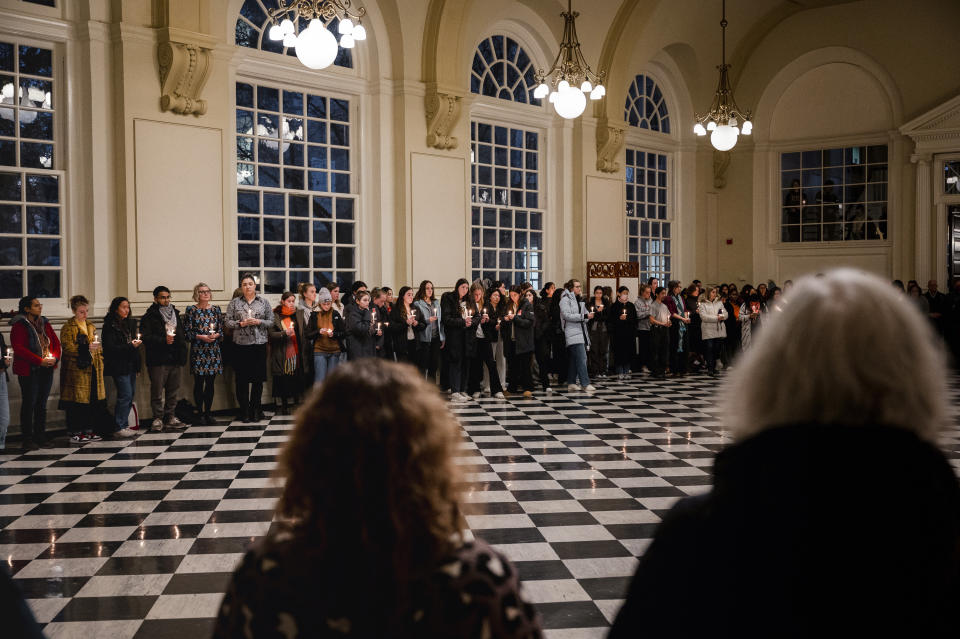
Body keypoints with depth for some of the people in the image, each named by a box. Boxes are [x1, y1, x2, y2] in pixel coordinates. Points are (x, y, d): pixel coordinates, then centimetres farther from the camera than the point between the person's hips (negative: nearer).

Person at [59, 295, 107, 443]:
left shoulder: (91, 326, 19)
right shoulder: (68, 328, -3)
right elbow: (68, 348, -13)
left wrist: (100, 362, 16)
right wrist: (87, 348, -22)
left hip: (93, 369, 7)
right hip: (76, 370, -7)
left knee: (93, 400, 6)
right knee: (78, 400, -6)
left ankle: (89, 430, 15)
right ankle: (75, 433, 0)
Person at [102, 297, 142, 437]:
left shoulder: (130, 323, 14)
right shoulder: (110, 326, -9)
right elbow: (111, 348, -15)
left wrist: (137, 366, 18)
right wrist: (130, 346, -20)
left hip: (131, 366, 8)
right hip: (119, 366, -8)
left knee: (131, 395, 8)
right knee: (125, 395, -10)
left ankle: (124, 425, 16)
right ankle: (119, 428, -4)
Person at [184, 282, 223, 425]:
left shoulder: (216, 309, 11)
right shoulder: (191, 310, 0)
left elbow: (221, 329, 12)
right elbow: (187, 331, -3)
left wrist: (216, 335, -8)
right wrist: (201, 337, -14)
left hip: (214, 350, 3)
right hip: (198, 350, -3)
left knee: (210, 383, 5)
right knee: (199, 383, -1)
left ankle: (208, 412, 13)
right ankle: (200, 413, 7)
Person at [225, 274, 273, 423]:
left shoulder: (264, 302, 9)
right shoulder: (234, 303, 7)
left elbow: (271, 321, 7)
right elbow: (227, 321, 3)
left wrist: (258, 322, -10)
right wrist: (241, 323, -12)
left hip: (259, 344, 1)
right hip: (240, 345, -1)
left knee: (258, 378, 2)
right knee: (242, 379, 0)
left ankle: (256, 409, 12)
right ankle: (244, 411, 7)